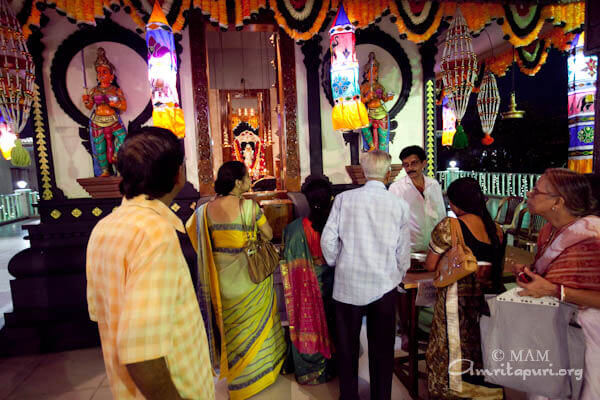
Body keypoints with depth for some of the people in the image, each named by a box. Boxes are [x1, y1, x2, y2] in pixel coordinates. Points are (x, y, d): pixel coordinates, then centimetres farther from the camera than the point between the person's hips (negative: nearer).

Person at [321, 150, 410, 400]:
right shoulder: (399, 205, -6)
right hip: (384, 286, 0)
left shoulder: (344, 199, -7)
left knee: (347, 344, 17)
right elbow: (403, 251, -1)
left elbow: (328, 240, -7)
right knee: (382, 347, 17)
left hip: (348, 284, 0)